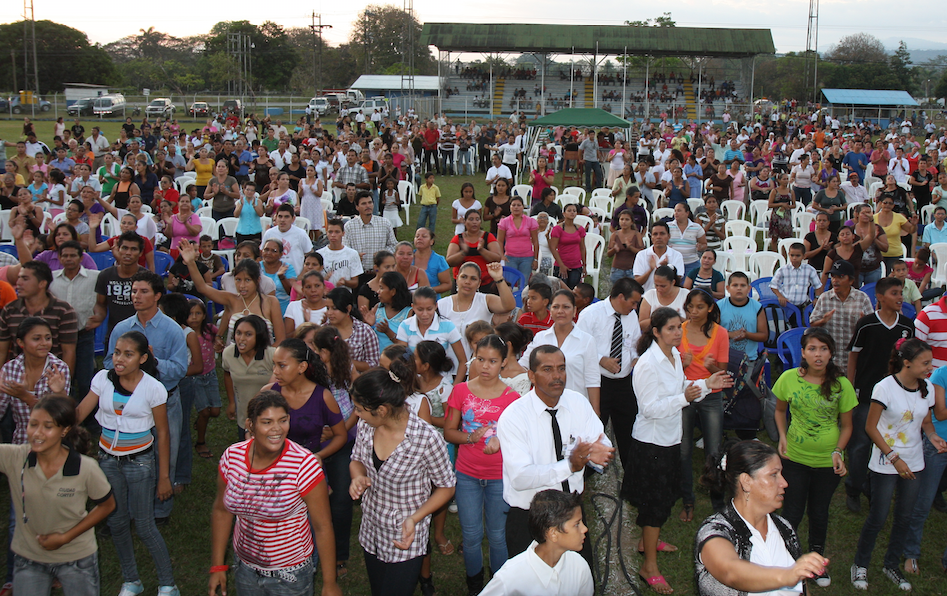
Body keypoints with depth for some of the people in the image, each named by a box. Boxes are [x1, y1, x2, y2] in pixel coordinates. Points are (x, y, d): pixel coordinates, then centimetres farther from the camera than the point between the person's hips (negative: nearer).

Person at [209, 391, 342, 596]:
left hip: (290, 575, -4)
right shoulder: (232, 457, -11)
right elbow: (221, 510, 3)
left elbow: (322, 526, -18)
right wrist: (217, 566, 5)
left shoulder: (303, 465, -24)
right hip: (244, 568, 4)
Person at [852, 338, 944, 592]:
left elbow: (926, 421, 13)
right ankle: (860, 565, 22)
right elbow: (871, 427, -13)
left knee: (904, 517, 14)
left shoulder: (927, 388, -2)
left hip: (913, 463, 5)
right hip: (885, 465, -5)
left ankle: (892, 565, 32)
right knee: (878, 518, 3)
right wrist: (895, 458, -17)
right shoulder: (885, 387, -18)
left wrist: (933, 437, -10)